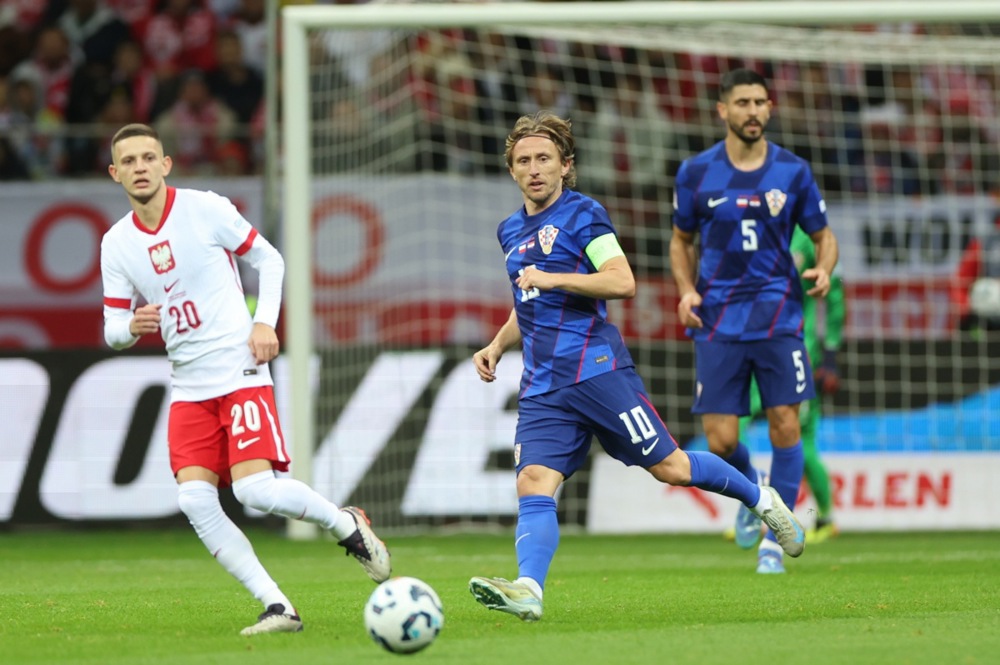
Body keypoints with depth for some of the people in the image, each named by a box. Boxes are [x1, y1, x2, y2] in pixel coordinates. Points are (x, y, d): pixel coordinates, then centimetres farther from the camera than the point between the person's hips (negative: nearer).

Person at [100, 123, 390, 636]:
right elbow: (113, 329, 8)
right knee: (195, 500, -13)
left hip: (241, 373, -4)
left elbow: (268, 259, 6)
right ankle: (276, 607, -6)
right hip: (188, 387, 4)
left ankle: (348, 525, 11)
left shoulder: (205, 209, -5)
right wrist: (132, 326, -16)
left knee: (256, 490, -18)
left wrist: (265, 322, -7)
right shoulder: (117, 243, 5)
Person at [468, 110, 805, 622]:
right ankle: (528, 589, -31)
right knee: (534, 484, -15)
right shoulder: (511, 231, 20)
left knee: (669, 468, -3)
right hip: (541, 386, 6)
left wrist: (553, 277, -20)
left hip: (596, 368, -6)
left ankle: (760, 499, 21)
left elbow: (622, 282, -15)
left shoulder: (582, 214, -1)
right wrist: (496, 347, 17)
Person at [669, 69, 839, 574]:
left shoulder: (792, 172, 2)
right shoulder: (696, 173, 2)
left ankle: (773, 537, 7)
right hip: (718, 320, 0)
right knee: (720, 442, -6)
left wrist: (824, 268, -10)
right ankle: (752, 491, 29)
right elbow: (681, 240, 15)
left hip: (777, 315, 0)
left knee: (785, 425, -7)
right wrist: (687, 290, -3)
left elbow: (823, 235, 12)